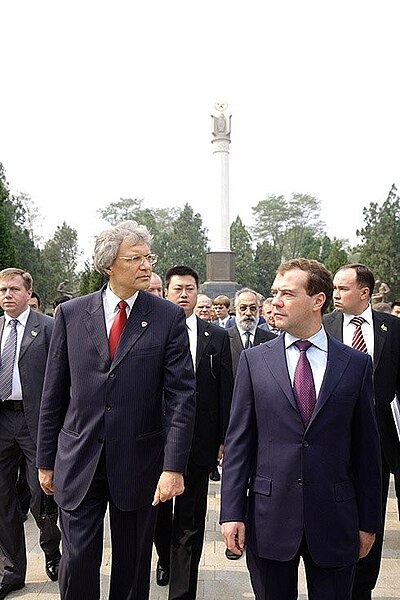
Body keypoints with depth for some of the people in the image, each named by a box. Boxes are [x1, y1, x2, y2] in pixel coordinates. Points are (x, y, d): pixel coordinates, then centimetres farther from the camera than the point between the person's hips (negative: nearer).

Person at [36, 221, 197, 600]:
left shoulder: (168, 318, -5)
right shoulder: (71, 313, 0)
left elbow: (181, 396, -8)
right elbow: (53, 394, 5)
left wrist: (174, 466, -15)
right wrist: (46, 460, 7)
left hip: (139, 462, 0)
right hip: (78, 460, 1)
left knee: (133, 566, 15)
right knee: (77, 561, 7)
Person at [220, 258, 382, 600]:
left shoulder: (357, 364, -1)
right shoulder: (254, 360, -1)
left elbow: (366, 446, 3)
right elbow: (239, 440, -1)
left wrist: (368, 521, 5)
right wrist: (232, 512, -5)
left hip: (335, 520, 0)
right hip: (268, 517, 0)